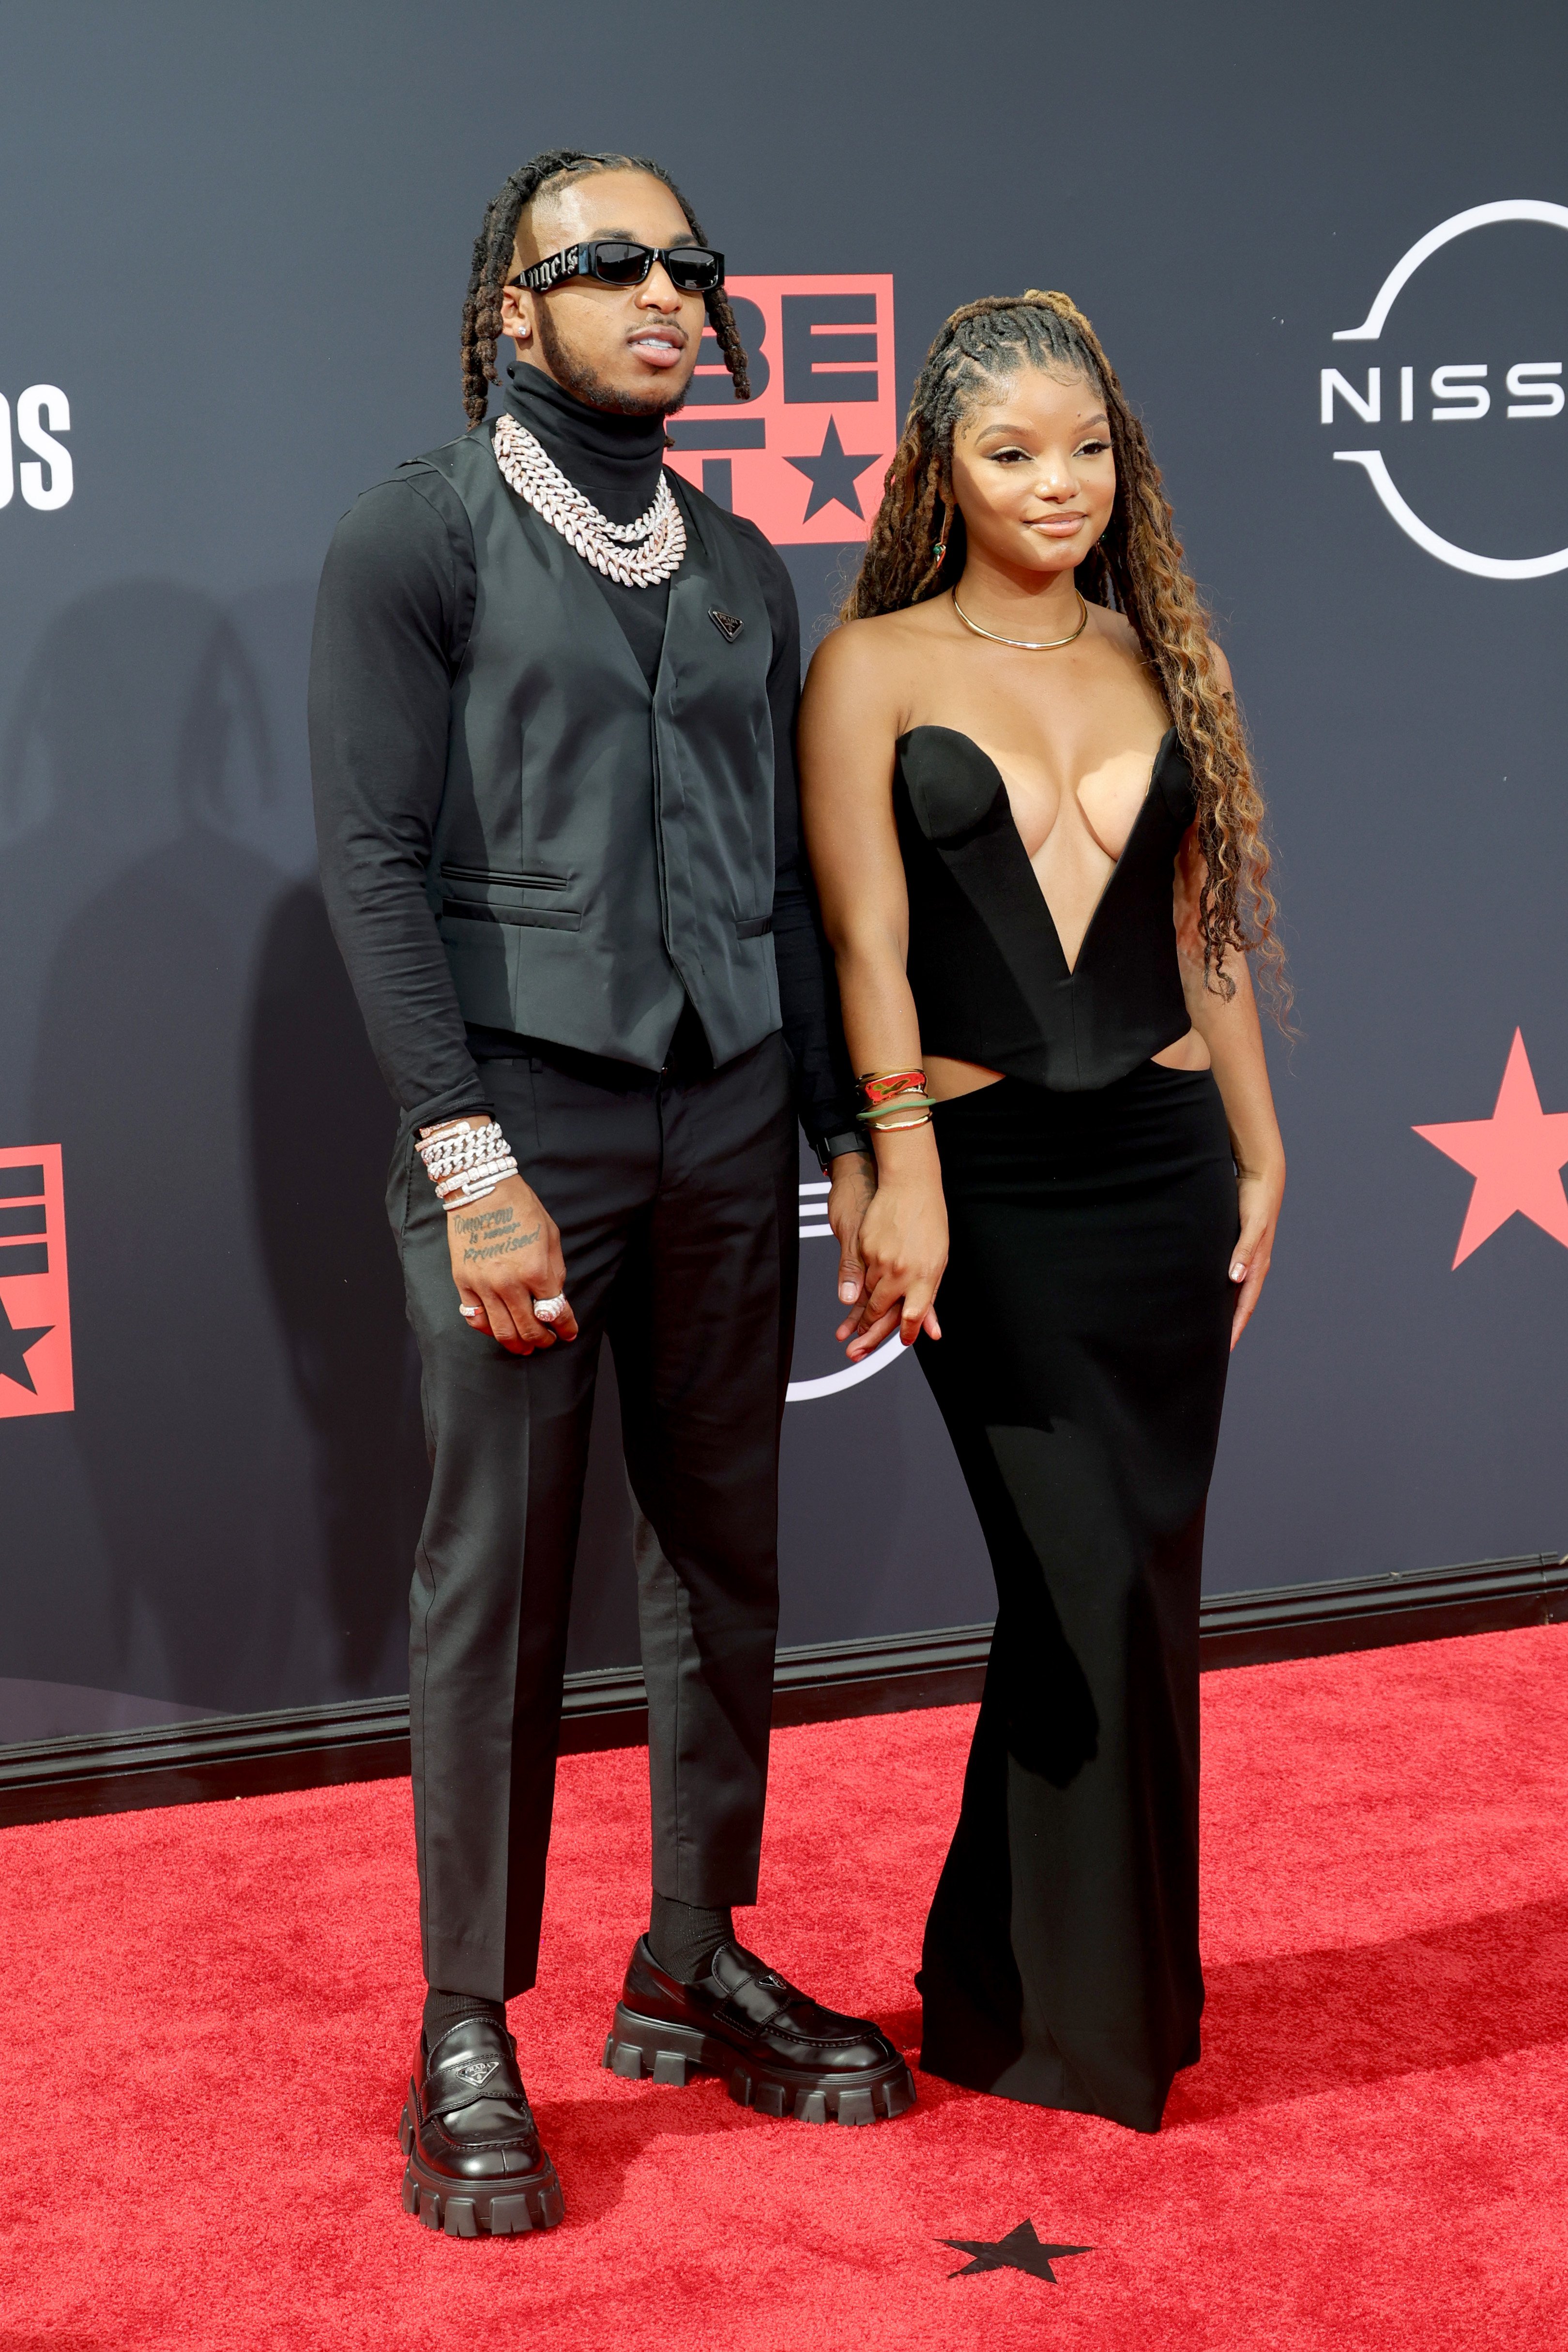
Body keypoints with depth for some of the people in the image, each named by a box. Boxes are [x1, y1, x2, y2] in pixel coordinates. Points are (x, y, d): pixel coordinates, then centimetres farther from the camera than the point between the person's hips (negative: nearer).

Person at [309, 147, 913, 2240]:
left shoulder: (739, 567, 15)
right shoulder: (422, 536, -2)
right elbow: (374, 863, -9)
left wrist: (848, 1132, 11)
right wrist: (470, 1159, -16)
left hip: (726, 1117, 5)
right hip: (521, 1106, -5)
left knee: (724, 1561, 9)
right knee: (500, 1581, -3)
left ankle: (696, 1971, 22)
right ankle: (466, 2046, 7)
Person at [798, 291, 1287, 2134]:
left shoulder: (1156, 663, 11)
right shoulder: (876, 665, -1)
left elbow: (1204, 929, 14)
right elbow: (867, 936, -7)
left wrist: (1260, 1153, 12)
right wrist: (903, 1166, -15)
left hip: (1165, 1158, 5)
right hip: (992, 1173, -4)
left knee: (1136, 1578, 7)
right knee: (1094, 1582, -6)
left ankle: (1010, 1982, 24)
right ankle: (1086, 2023, 11)